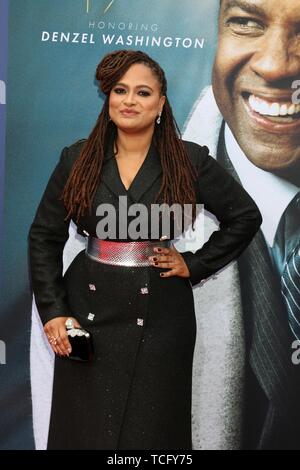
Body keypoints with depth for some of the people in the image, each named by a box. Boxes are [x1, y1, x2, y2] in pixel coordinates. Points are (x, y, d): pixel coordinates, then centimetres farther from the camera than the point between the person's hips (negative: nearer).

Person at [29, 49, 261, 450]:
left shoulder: (190, 161, -4)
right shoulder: (77, 160, 0)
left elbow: (245, 217, 6)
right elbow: (44, 237, 4)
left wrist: (195, 265, -1)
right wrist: (53, 311, -4)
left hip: (160, 316, -1)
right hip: (89, 313, 2)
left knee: (152, 430, 9)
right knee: (85, 427, 11)